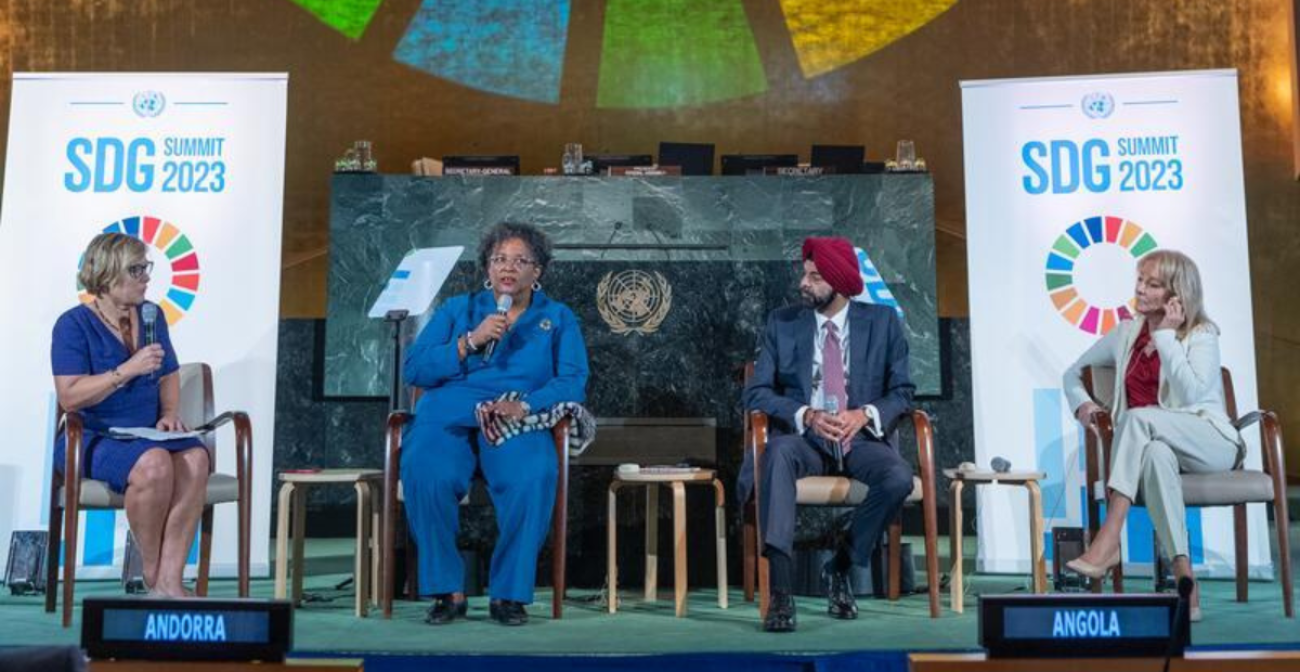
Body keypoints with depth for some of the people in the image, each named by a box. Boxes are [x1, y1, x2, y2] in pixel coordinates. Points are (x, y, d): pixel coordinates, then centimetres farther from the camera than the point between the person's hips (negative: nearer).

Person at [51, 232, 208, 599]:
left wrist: (169, 414, 2)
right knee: (154, 463, -36)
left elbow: (169, 376, 21)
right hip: (93, 437, -5)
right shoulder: (74, 324, -4)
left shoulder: (151, 316, 12)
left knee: (195, 457, -30)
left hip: (150, 434, 5)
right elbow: (69, 397, -14)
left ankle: (169, 581, -30)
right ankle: (152, 572, -13)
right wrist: (127, 370, -20)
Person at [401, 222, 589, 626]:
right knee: (425, 472, -33)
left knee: (534, 476, -35)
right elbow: (414, 370, 8)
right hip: (450, 415, 1)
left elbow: (573, 382, 2)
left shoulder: (558, 318, 18)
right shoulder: (458, 309, 20)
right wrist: (471, 340, -5)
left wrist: (523, 406, -16)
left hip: (518, 423, -1)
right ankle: (447, 590, -19)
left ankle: (509, 593, -20)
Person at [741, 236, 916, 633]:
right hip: (804, 438, 0)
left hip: (861, 440, 1)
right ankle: (779, 592, -41)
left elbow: (902, 392, 6)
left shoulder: (883, 322, 6)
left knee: (899, 478, -31)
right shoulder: (781, 323, 6)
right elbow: (757, 392, 1)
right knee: (779, 451, -36)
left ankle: (841, 567, -6)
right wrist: (807, 416, -16)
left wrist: (865, 415, -15)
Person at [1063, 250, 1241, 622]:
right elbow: (1073, 372, 26)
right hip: (1155, 443, 3)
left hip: (1210, 444, -3)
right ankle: (1183, 574, -45)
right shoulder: (1126, 333, 16)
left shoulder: (1201, 334, 2)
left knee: (1138, 417, -36)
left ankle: (1109, 540, -44)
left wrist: (1166, 336, -12)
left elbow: (1191, 394, -17)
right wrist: (1081, 403, 5)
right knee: (1156, 454, -38)